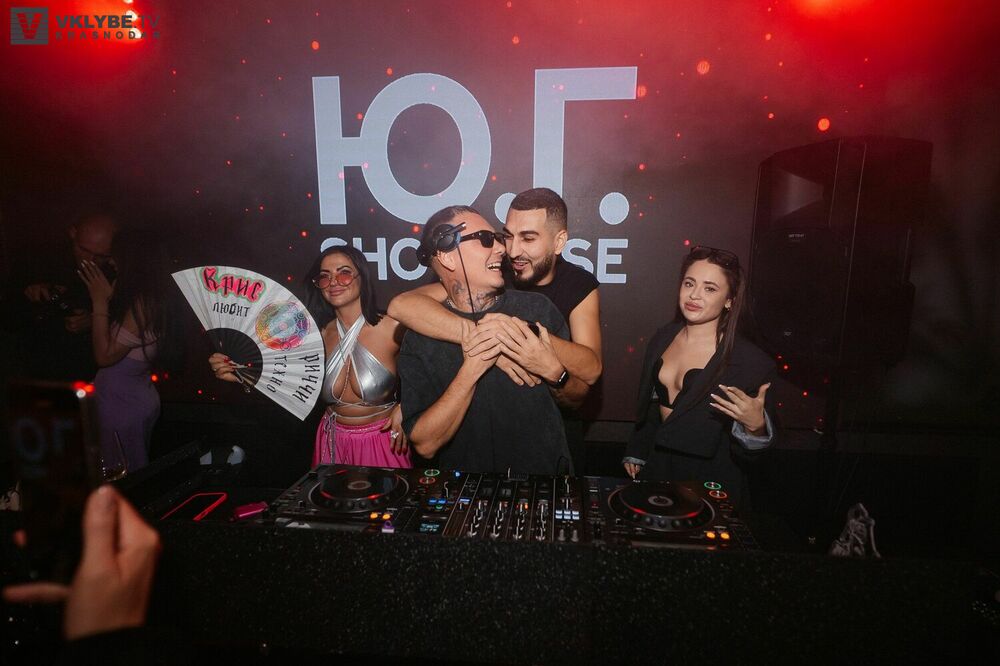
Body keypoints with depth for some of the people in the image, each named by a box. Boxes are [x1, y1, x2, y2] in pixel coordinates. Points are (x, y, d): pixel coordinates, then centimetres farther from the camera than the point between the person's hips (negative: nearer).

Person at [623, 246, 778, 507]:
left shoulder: (750, 361, -18)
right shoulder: (663, 337, -1)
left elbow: (747, 449, -13)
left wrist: (755, 425, -34)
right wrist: (635, 454, 16)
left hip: (708, 480, -5)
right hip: (657, 464, 5)